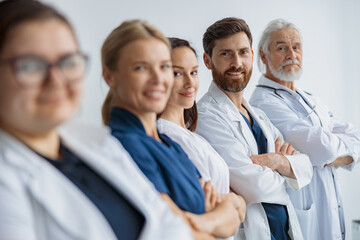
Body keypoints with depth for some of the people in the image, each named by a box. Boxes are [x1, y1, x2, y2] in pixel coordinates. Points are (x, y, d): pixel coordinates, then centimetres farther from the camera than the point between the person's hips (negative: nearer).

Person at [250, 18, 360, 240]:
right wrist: (342, 141, -1)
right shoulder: (264, 102, -16)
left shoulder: (311, 100, 14)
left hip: (331, 211, 8)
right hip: (303, 218, -8)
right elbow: (322, 148, -23)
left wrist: (330, 159, -13)